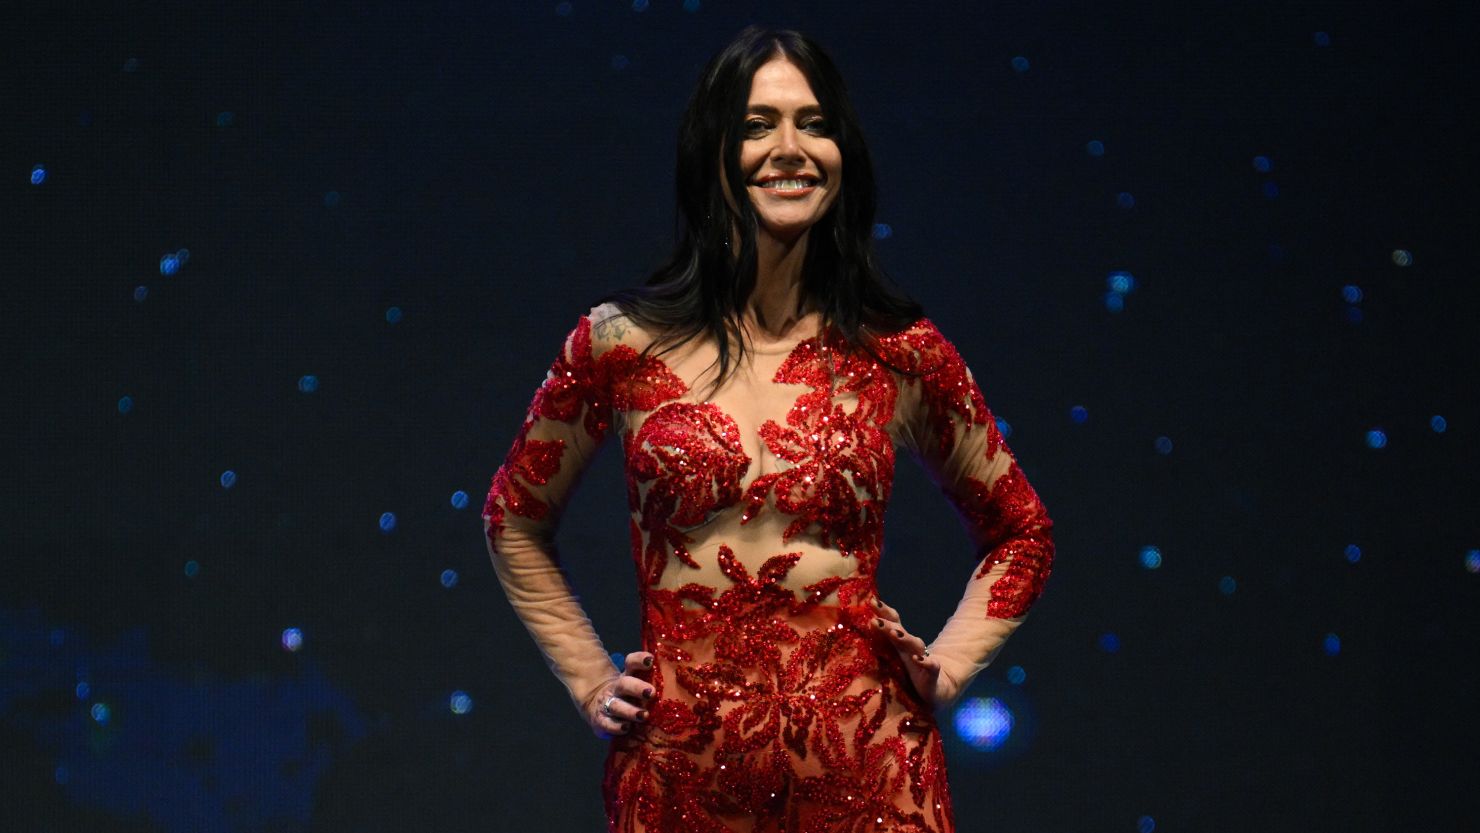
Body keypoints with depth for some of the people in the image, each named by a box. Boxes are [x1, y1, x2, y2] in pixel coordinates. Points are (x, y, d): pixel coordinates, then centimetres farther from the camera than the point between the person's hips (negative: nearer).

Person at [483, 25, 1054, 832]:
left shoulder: (900, 354, 1)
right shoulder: (623, 343, 0)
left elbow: (1020, 533, 16)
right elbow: (515, 521, 15)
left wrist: (945, 668, 5)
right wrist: (589, 681, 8)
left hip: (864, 766, 0)